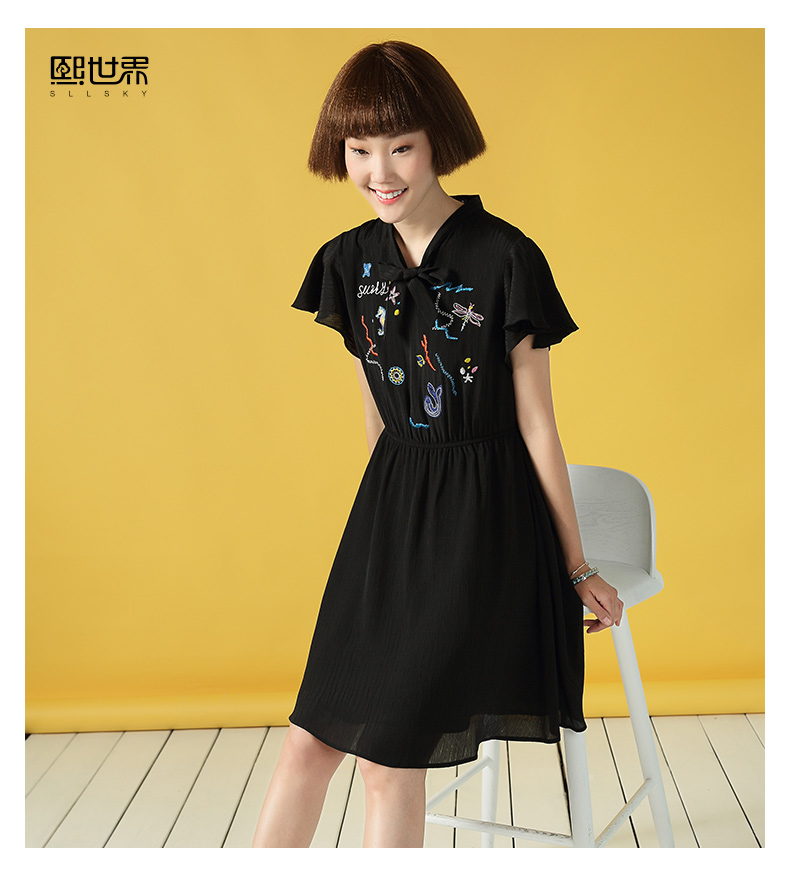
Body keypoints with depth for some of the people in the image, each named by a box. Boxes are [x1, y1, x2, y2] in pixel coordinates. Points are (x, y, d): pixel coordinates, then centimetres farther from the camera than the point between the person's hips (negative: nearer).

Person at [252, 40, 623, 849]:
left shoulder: (505, 259, -13)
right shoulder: (351, 261, 3)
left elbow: (536, 425, -7)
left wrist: (574, 568, 0)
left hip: (485, 515, -5)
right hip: (390, 506, 5)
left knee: (393, 747, -3)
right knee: (313, 735, 6)